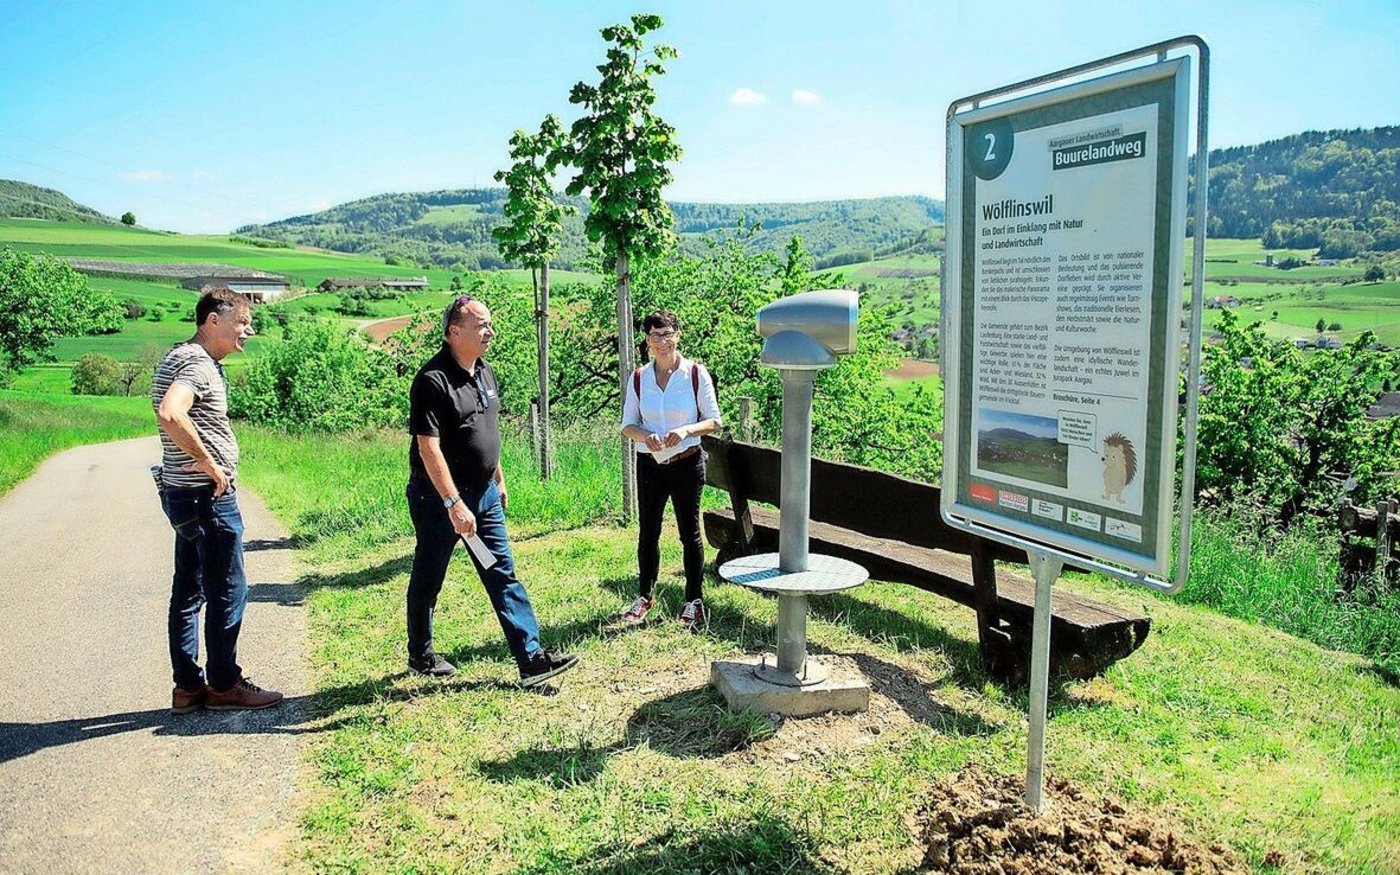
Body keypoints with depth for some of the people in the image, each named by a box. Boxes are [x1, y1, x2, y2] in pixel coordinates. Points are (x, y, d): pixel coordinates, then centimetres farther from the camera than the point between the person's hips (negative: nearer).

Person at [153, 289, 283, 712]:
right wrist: (209, 463, -24)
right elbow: (170, 414, -35)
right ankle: (224, 685, 13)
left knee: (188, 592, 14)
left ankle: (187, 686, 23)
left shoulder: (185, 358, 15)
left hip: (185, 494, 10)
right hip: (208, 497, -10)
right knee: (227, 593, 1)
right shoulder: (197, 363, -18)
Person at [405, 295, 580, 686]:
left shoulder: (485, 372, 9)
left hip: (484, 493, 8)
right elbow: (429, 447, -23)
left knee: (504, 575, 4)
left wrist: (498, 480, 22)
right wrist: (454, 504, -27)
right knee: (428, 579, 10)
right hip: (439, 497, -7)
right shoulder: (433, 380, -18)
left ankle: (531, 658, 5)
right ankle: (420, 655, 29)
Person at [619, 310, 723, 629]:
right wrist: (645, 436, -17)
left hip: (687, 463, -3)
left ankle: (694, 600, 18)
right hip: (649, 465, 3)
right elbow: (627, 425, 5)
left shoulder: (696, 373, -6)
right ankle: (645, 595, 30)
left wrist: (686, 430, -22)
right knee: (647, 532, 12)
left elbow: (713, 421, -3)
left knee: (689, 531, 5)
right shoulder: (638, 378, 2)